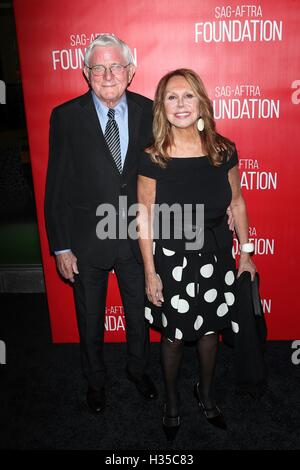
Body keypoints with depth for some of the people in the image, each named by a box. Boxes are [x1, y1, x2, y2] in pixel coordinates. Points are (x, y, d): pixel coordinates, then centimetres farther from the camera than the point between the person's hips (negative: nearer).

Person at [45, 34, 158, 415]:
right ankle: (95, 379, 47)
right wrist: (61, 247, -8)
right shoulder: (66, 117, -9)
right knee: (90, 319, 19)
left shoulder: (149, 112, -4)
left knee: (139, 312, 21)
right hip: (86, 239, -1)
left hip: (138, 238, 2)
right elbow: (56, 187, -7)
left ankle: (138, 368, 50)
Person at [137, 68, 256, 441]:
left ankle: (206, 393, 48)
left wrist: (245, 253, 8)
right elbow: (145, 219, -9)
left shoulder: (223, 151, -6)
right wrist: (150, 274, -7)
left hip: (215, 256, 3)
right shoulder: (152, 159, -14)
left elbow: (236, 203, 4)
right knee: (173, 335, 14)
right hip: (171, 259, -2)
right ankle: (171, 401, 43)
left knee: (210, 329, 19)